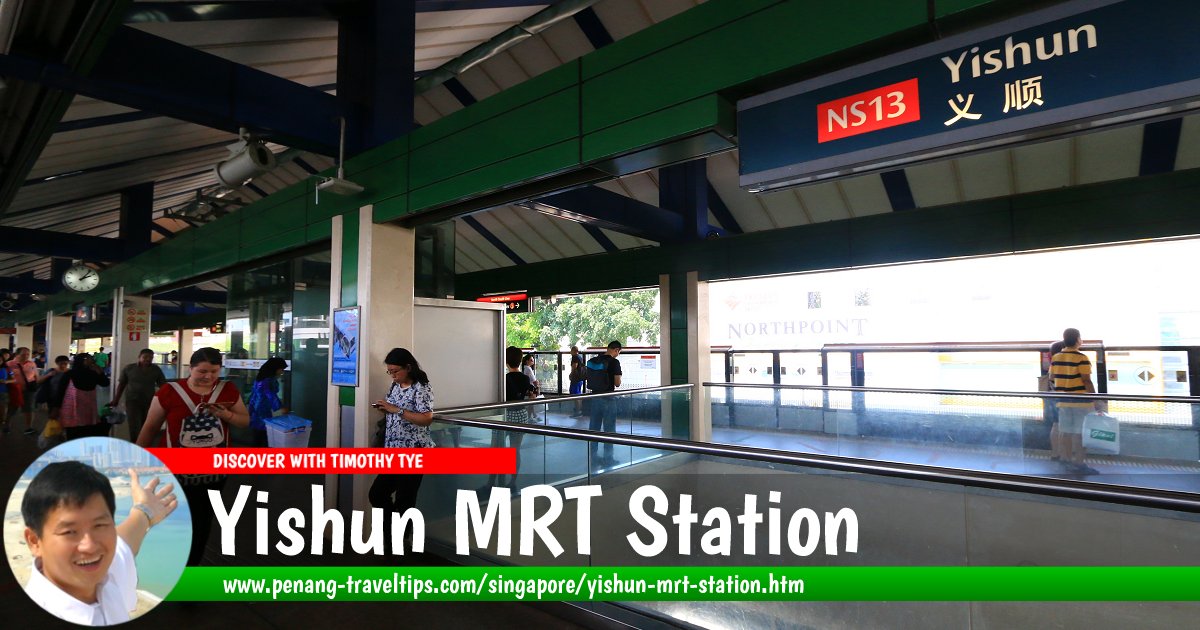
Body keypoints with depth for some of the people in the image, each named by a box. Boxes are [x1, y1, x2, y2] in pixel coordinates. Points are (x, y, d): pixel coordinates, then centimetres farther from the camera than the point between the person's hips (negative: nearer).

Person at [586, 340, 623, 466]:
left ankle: (592, 456, 21)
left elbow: (588, 378, 11)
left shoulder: (592, 361, 4)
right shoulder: (614, 362, -15)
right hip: (608, 399, -6)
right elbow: (617, 383, -15)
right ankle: (607, 458, 10)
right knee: (609, 429, 5)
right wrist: (615, 381, 6)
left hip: (595, 397, 6)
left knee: (594, 427, 14)